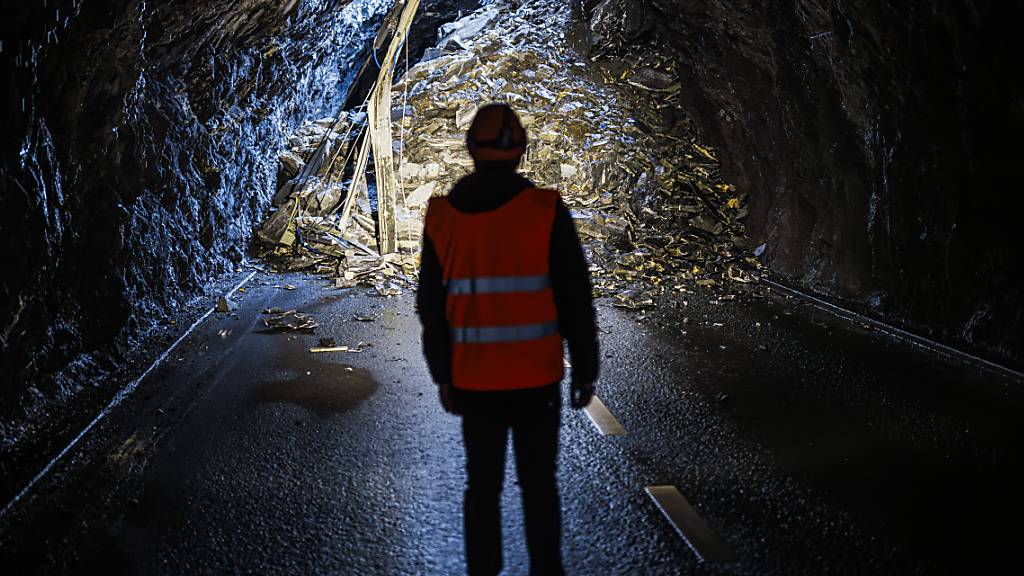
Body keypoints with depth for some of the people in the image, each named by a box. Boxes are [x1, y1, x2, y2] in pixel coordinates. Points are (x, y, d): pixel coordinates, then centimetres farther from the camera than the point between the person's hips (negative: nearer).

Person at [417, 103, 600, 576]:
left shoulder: (442, 218, -2)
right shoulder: (546, 212, -10)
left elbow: (432, 307, 3)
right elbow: (576, 302, -9)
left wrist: (443, 375, 13)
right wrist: (585, 372, 1)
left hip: (474, 381, 2)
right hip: (536, 379, -2)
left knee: (483, 487, 15)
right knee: (538, 486, 11)